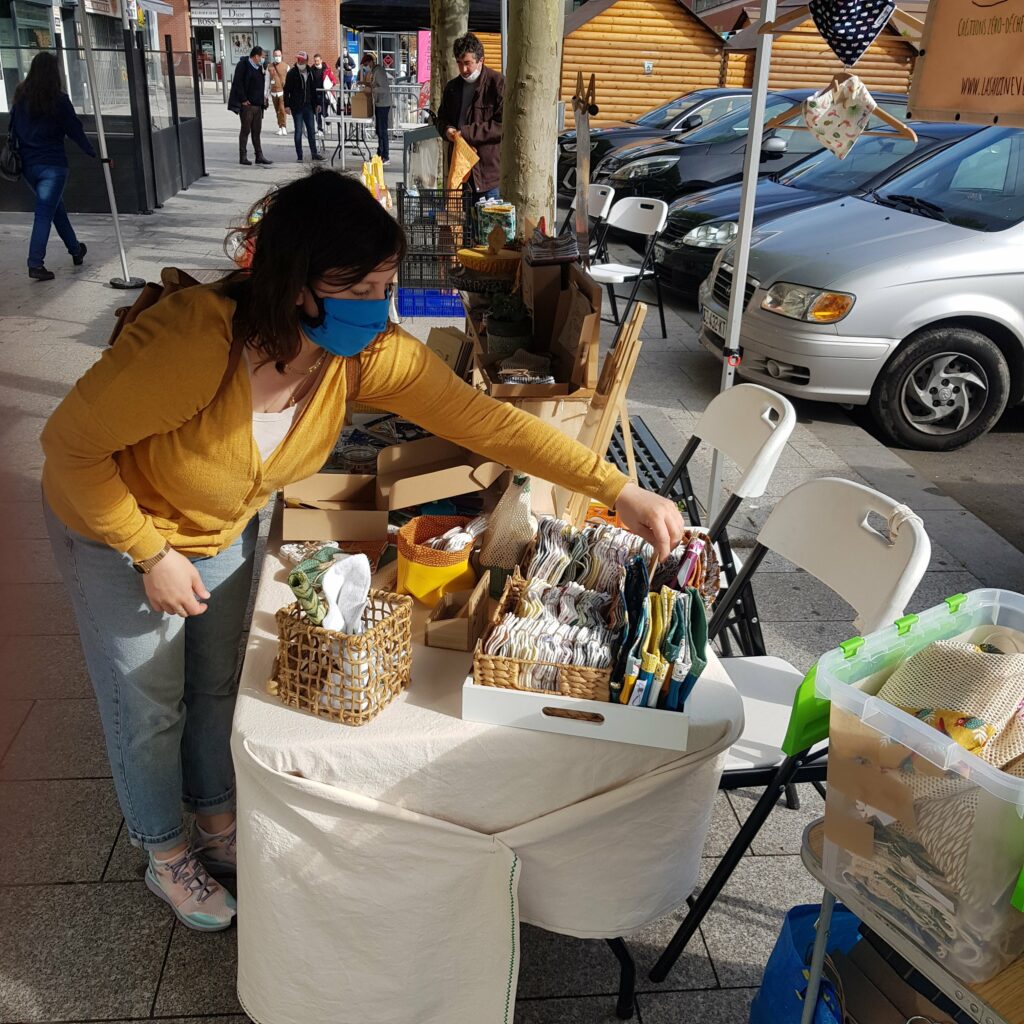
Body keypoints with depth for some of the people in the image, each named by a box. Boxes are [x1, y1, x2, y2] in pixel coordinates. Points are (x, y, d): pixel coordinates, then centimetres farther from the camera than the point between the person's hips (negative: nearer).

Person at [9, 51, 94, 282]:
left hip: (27, 164, 6)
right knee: (45, 213, -6)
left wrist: (21, 154, 15)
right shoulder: (58, 99, -10)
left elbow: (13, 128, 8)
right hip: (52, 164, -6)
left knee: (56, 207, 22)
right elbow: (74, 131, -7)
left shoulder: (20, 96, 6)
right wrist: (95, 154, 2)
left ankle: (75, 250, 35)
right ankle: (36, 264, -13)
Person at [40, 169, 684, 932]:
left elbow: (484, 419, -24)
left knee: (220, 681, 19)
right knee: (149, 705, 11)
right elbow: (72, 443, -27)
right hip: (117, 526, -4)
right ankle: (166, 855, 38)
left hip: (224, 529, 5)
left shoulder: (368, 353, -25)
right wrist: (153, 556, -23)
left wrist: (621, 491, -27)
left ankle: (217, 826, 45)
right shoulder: (193, 343, -41)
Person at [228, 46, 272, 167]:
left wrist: (263, 100, 9)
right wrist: (243, 100, -16)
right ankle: (243, 157, 5)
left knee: (256, 131, 10)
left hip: (258, 104, 7)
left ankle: (259, 156, 14)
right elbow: (237, 83, -14)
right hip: (247, 104, -7)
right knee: (245, 130, -1)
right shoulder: (243, 65, -9)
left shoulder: (259, 67, 14)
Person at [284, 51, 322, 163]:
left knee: (312, 130, 9)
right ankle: (299, 156, 3)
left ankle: (314, 153, 20)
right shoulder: (292, 74, -4)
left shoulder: (310, 73, 10)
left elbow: (314, 90, 17)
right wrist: (287, 105, -12)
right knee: (298, 131, -1)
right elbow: (286, 90, -5)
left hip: (308, 106, 4)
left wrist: (317, 103, 13)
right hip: (297, 107, -4)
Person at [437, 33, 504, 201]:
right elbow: (442, 118, 27)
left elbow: (503, 124, -13)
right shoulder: (452, 87, 15)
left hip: (488, 167, -6)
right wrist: (447, 130, 1)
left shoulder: (498, 83, -6)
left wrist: (467, 132, -16)